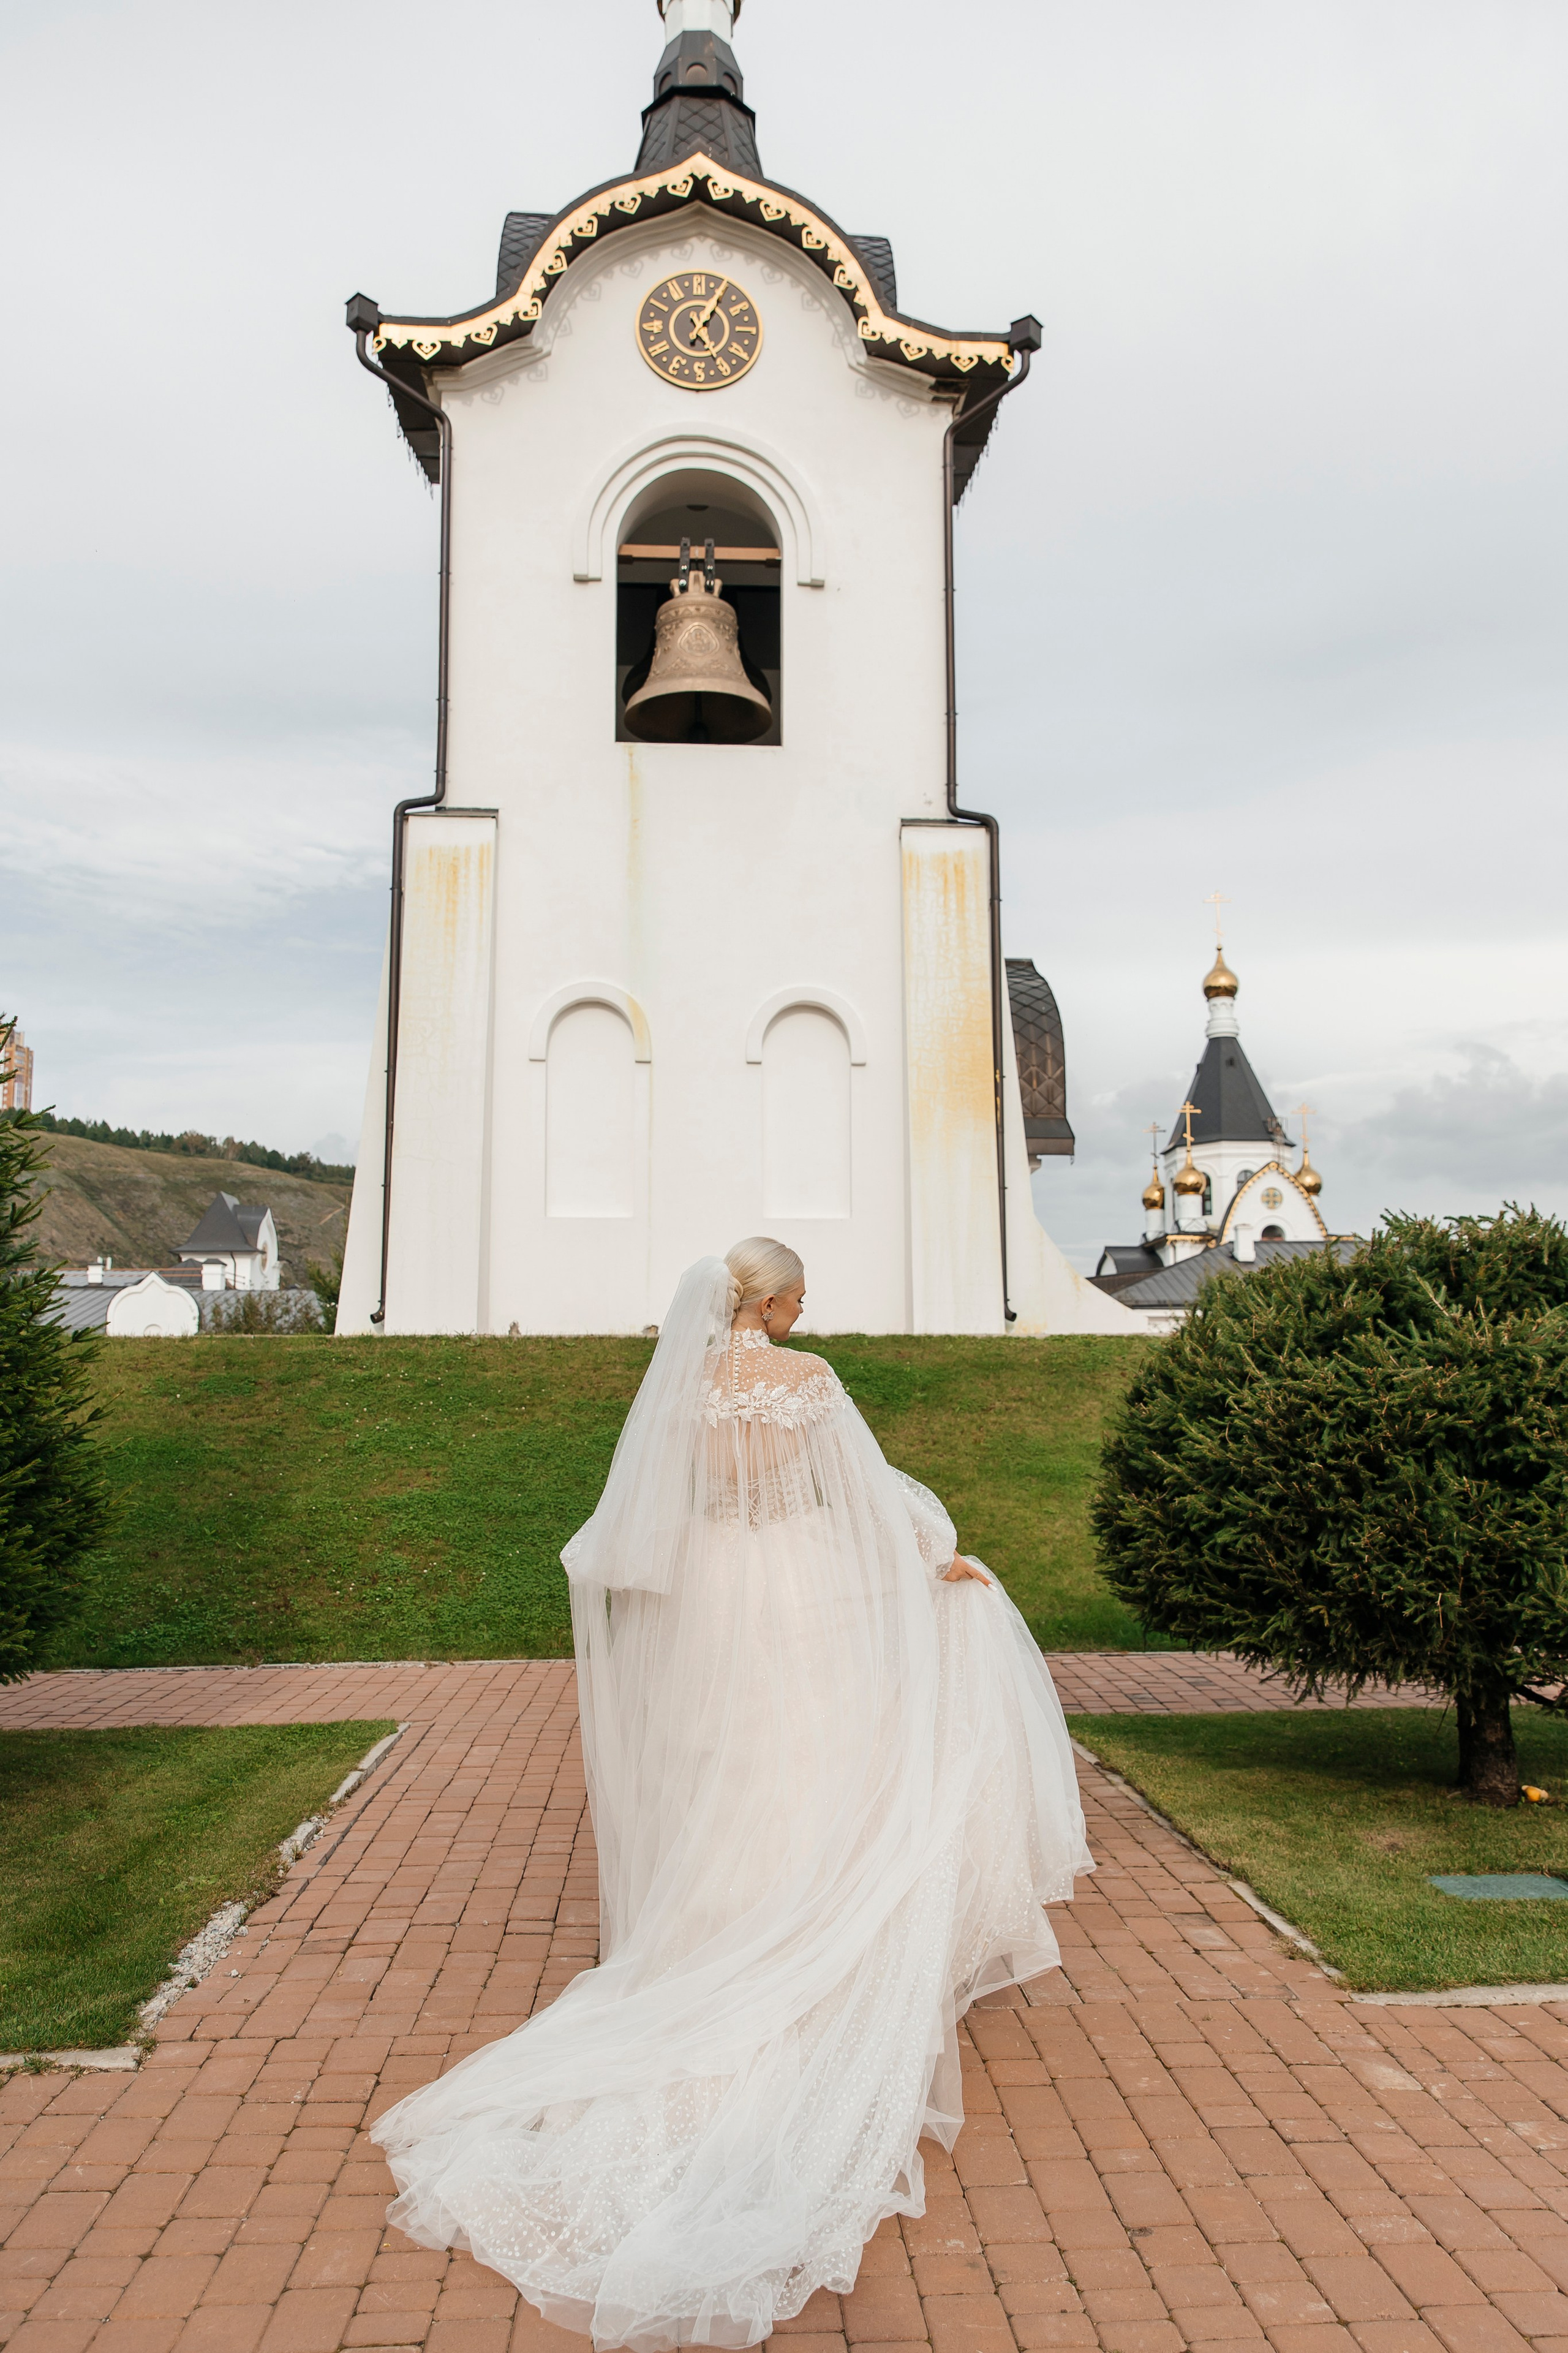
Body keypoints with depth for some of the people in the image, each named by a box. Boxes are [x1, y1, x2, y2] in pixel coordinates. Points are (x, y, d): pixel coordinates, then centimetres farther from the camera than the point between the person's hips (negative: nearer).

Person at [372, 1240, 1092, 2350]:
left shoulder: (681, 1380, -5)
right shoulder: (809, 1376, -11)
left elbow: (642, 1508, 0)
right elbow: (867, 1484, -6)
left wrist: (598, 1566, 18)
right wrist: (936, 1557, 8)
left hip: (709, 1602, 2)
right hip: (810, 1600, -2)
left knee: (719, 1798, 14)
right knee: (823, 1790, 13)